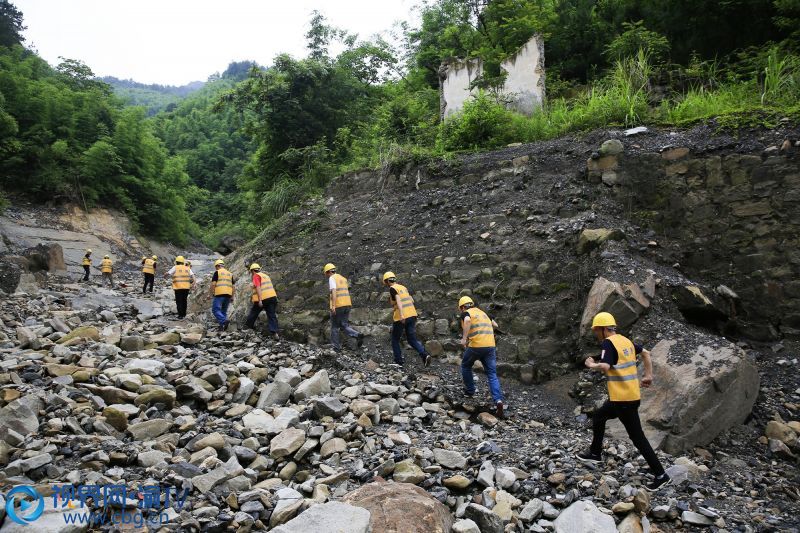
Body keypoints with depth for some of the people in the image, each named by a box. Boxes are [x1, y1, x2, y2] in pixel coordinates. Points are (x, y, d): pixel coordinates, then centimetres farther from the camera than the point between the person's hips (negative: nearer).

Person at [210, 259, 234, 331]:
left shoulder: (217, 272, 1)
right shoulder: (230, 273, 19)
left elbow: (213, 284, -8)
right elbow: (232, 286, 17)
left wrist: (212, 293, 1)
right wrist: (232, 296, 19)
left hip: (219, 294, -6)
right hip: (228, 294, 6)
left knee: (216, 310, -3)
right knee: (224, 311, 13)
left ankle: (224, 321, -23)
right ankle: (222, 326, 8)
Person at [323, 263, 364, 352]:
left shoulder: (332, 278, -5)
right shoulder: (343, 278, 20)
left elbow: (334, 292, -19)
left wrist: (333, 305, -25)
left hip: (337, 306, -7)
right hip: (347, 304, 7)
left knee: (334, 326, 8)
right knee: (344, 326, 10)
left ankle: (336, 346, 12)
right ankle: (358, 335, -13)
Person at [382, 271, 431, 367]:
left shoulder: (392, 288, -5)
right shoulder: (403, 287, 18)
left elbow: (398, 300, -21)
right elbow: (412, 300, 24)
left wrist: (401, 314, -31)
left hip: (401, 318, -6)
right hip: (412, 315, 6)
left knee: (395, 339, 13)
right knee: (412, 339, 8)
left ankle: (398, 361, 14)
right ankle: (424, 355, -14)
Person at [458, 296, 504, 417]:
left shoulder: (466, 313, 4)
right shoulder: (482, 312, 23)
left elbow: (468, 321, -21)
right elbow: (495, 325, 31)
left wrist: (464, 338, -18)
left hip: (476, 346, -5)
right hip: (491, 346, 5)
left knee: (465, 366, 23)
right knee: (492, 375, 5)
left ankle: (470, 390, 32)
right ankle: (498, 400, -13)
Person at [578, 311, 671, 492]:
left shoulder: (608, 343, -16)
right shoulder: (625, 340, 10)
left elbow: (605, 366, -29)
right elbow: (645, 353, 21)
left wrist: (591, 365, -10)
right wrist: (648, 375, 22)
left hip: (623, 398, -9)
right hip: (631, 394, 9)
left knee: (637, 437, 1)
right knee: (598, 417, 21)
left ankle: (661, 475, 9)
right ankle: (595, 453, 34)